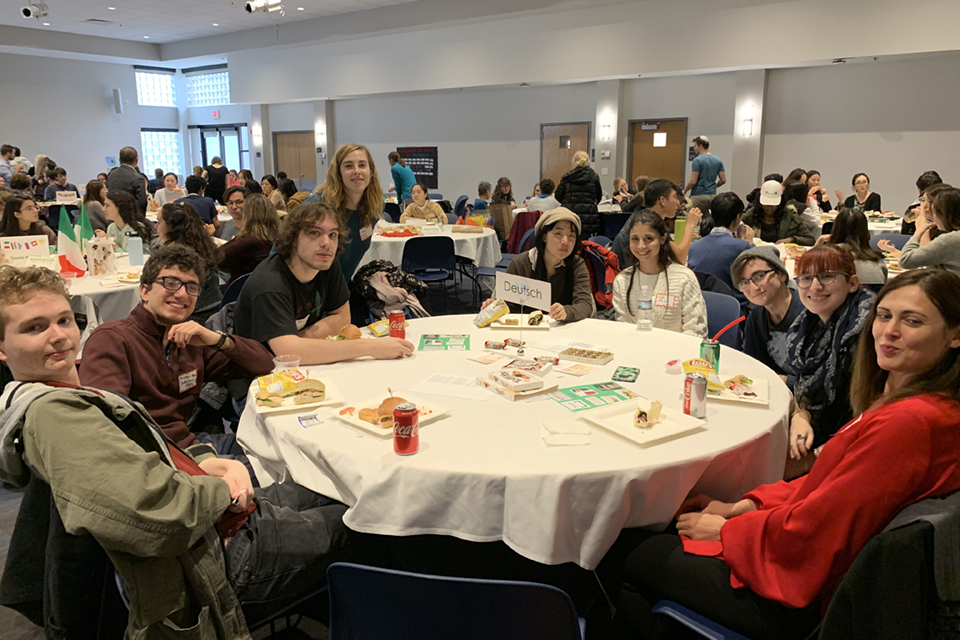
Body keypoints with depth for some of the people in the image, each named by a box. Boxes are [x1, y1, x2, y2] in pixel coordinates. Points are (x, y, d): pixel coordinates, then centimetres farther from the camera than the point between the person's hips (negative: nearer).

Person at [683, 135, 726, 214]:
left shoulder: (697, 160, -11)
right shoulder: (718, 160, 9)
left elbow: (693, 181, -15)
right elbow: (723, 180, 8)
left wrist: (684, 191, 2)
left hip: (698, 196, -7)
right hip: (712, 195, 7)